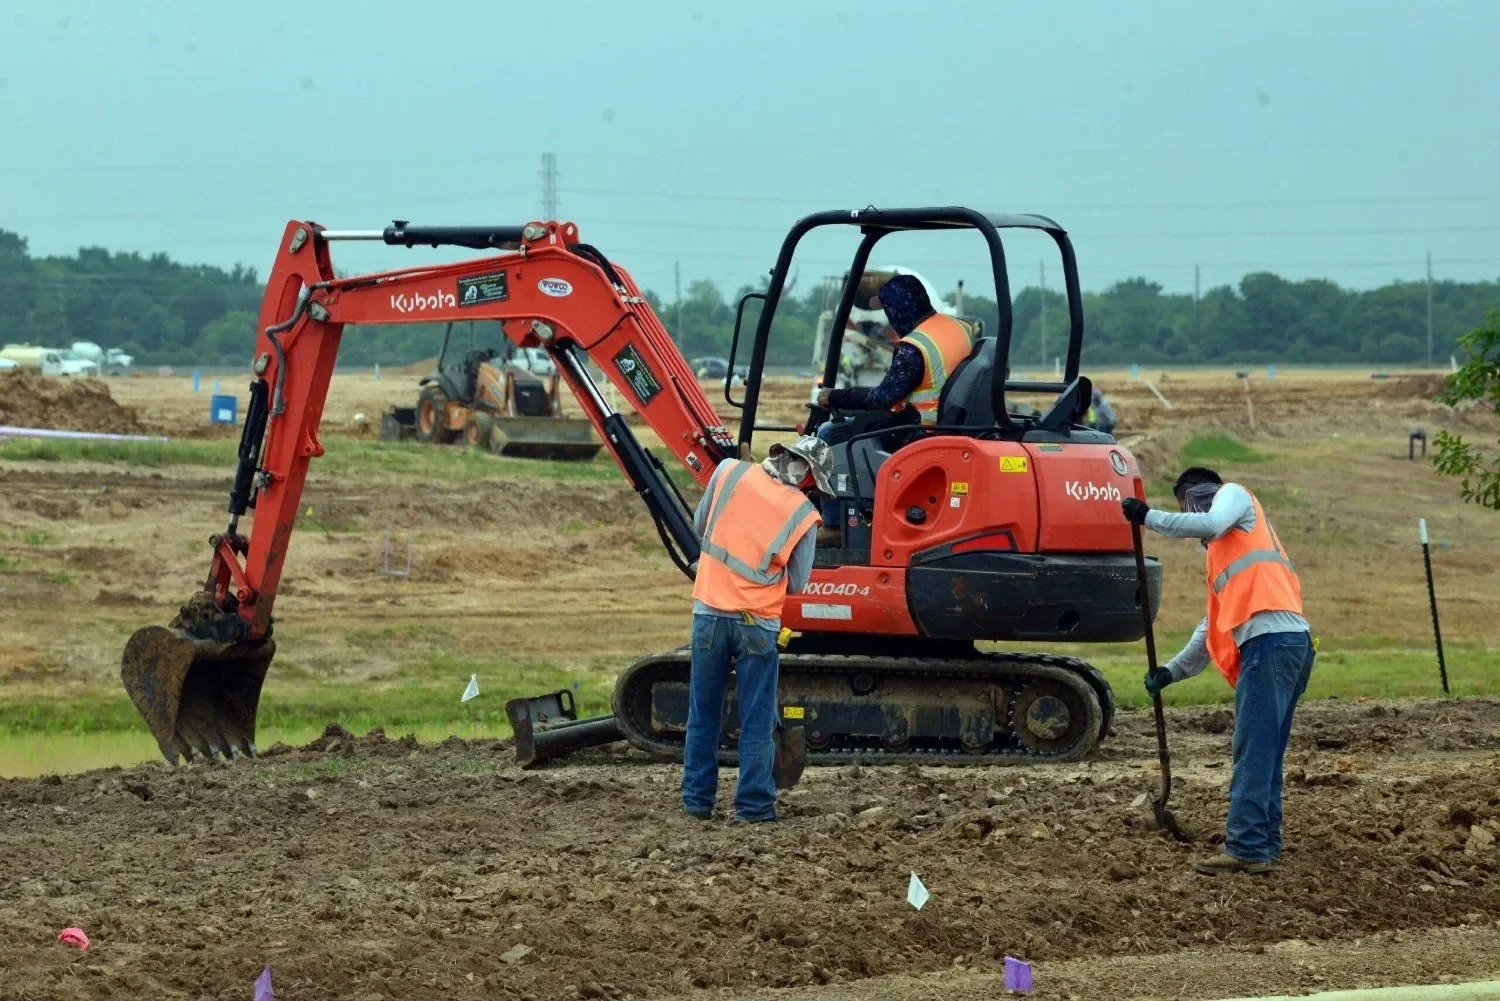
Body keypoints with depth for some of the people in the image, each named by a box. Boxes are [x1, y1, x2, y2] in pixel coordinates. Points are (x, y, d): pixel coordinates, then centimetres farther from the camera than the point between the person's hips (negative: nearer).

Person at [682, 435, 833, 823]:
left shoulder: (729, 473, -4)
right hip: (758, 622, -2)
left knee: (702, 715, 13)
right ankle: (753, 805, 7)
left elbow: (700, 525, 10)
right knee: (756, 721, 7)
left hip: (710, 613, 2)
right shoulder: (802, 515, -7)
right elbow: (796, 584, 1)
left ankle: (698, 799, 17)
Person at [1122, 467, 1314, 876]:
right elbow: (1215, 624, 33)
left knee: (1254, 753, -11)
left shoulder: (1234, 495, 11)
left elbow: (1211, 524, -13)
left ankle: (1247, 849, -14)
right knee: (1265, 754, 12)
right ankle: (1264, 843, 14)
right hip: (1289, 644, 10)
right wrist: (1173, 670, 28)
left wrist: (1149, 517, -7)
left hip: (1271, 640, -10)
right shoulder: (1223, 551, 34)